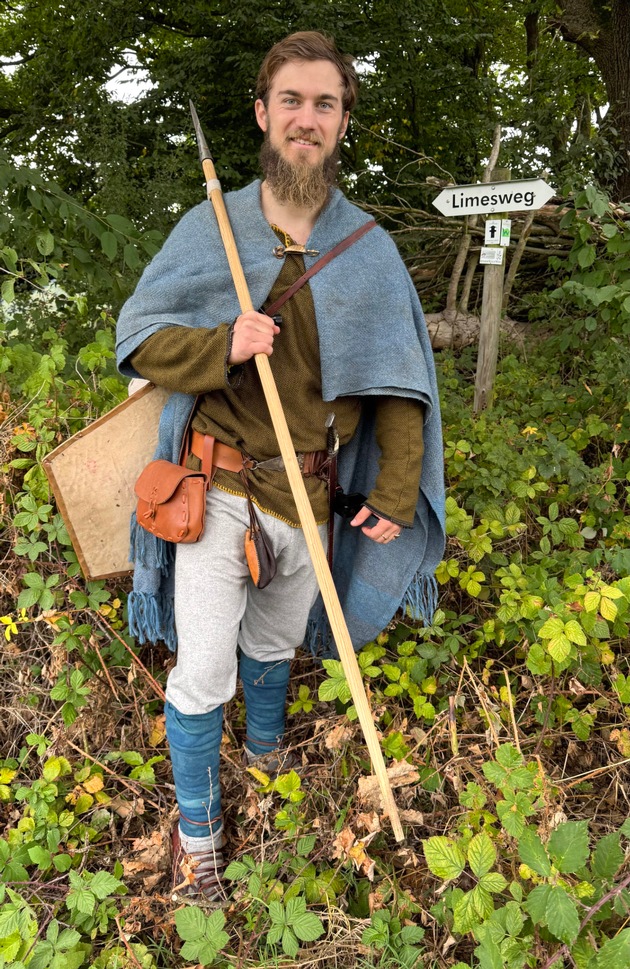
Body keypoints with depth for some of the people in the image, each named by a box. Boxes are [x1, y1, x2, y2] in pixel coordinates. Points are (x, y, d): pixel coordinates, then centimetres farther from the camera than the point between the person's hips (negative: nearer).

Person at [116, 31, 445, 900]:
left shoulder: (368, 247, 0)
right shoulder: (209, 227, -3)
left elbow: (399, 379, 2)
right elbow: (139, 339, -1)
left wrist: (396, 489, -5)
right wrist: (222, 346, -20)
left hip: (307, 494, 2)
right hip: (217, 489, -2)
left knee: (274, 644, 23)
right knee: (203, 672, 1)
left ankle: (266, 749, 54)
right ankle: (197, 826, 28)